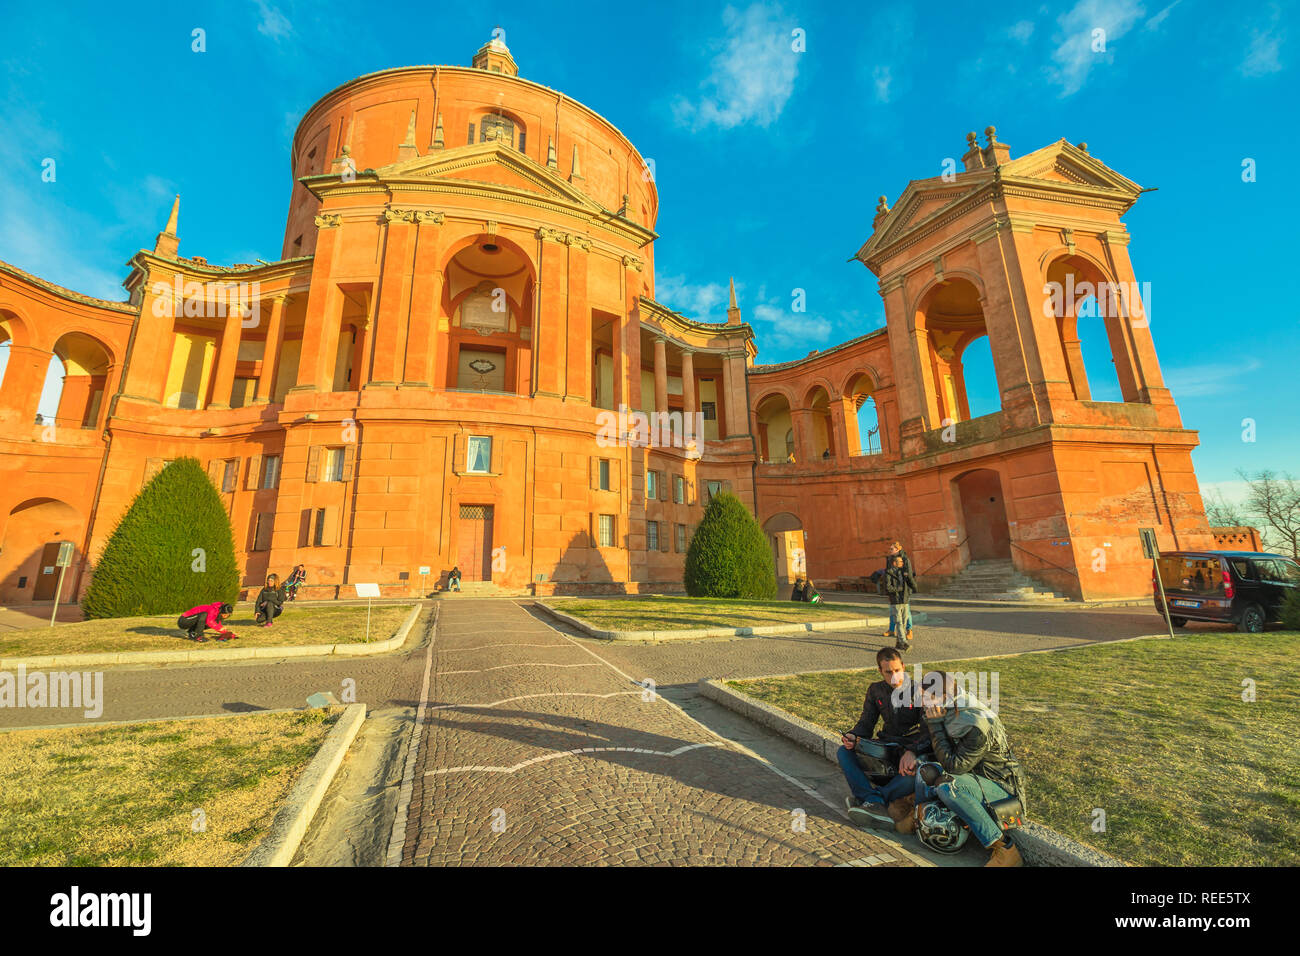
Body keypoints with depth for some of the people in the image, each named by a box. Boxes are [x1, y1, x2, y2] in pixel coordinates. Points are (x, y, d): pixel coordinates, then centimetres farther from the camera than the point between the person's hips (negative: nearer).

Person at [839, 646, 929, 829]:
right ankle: (876, 803, -33)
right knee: (843, 752, -16)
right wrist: (853, 736, -16)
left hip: (915, 749, -4)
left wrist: (912, 751, -35)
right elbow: (866, 722, 7)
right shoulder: (875, 691, 5)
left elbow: (929, 731, -16)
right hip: (887, 746, 4)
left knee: (920, 770, -39)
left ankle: (864, 796, -32)